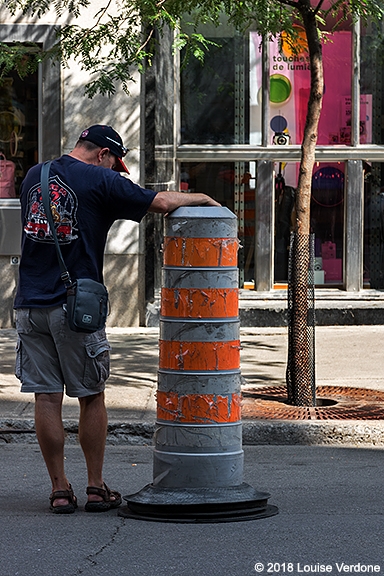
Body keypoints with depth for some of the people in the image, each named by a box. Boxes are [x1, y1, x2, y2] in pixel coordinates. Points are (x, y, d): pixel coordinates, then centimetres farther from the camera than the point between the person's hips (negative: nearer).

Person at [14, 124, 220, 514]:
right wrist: (201, 198, 14)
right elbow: (161, 202, -5)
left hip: (29, 303, 5)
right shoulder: (100, 181, -4)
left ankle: (59, 490, 6)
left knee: (46, 398, 5)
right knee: (91, 397, 7)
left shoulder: (34, 176, 14)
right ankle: (96, 488, 12)